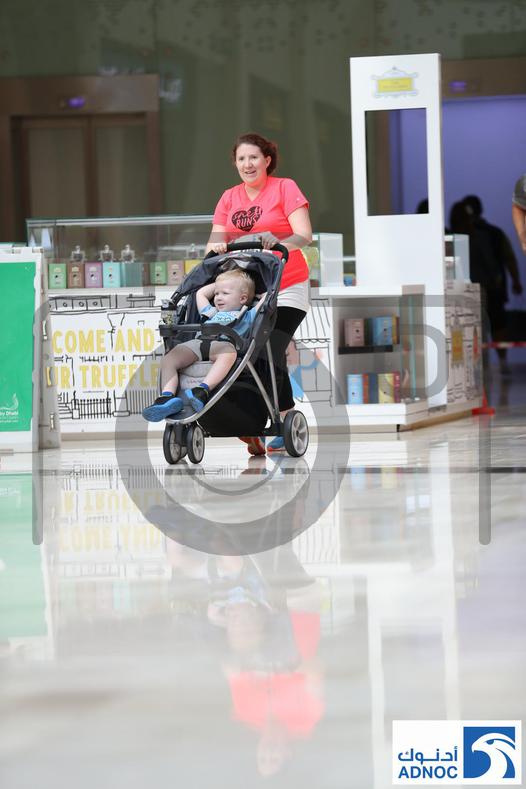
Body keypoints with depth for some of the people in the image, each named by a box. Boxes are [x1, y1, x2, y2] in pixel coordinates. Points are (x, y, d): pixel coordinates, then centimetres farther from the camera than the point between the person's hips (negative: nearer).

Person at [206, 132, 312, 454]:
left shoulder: (285, 188, -4)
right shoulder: (229, 198, 10)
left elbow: (304, 235, -14)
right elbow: (216, 241, 5)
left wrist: (280, 243, -34)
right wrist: (216, 247, -18)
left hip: (286, 288, -5)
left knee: (270, 355, -17)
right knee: (270, 358, 5)